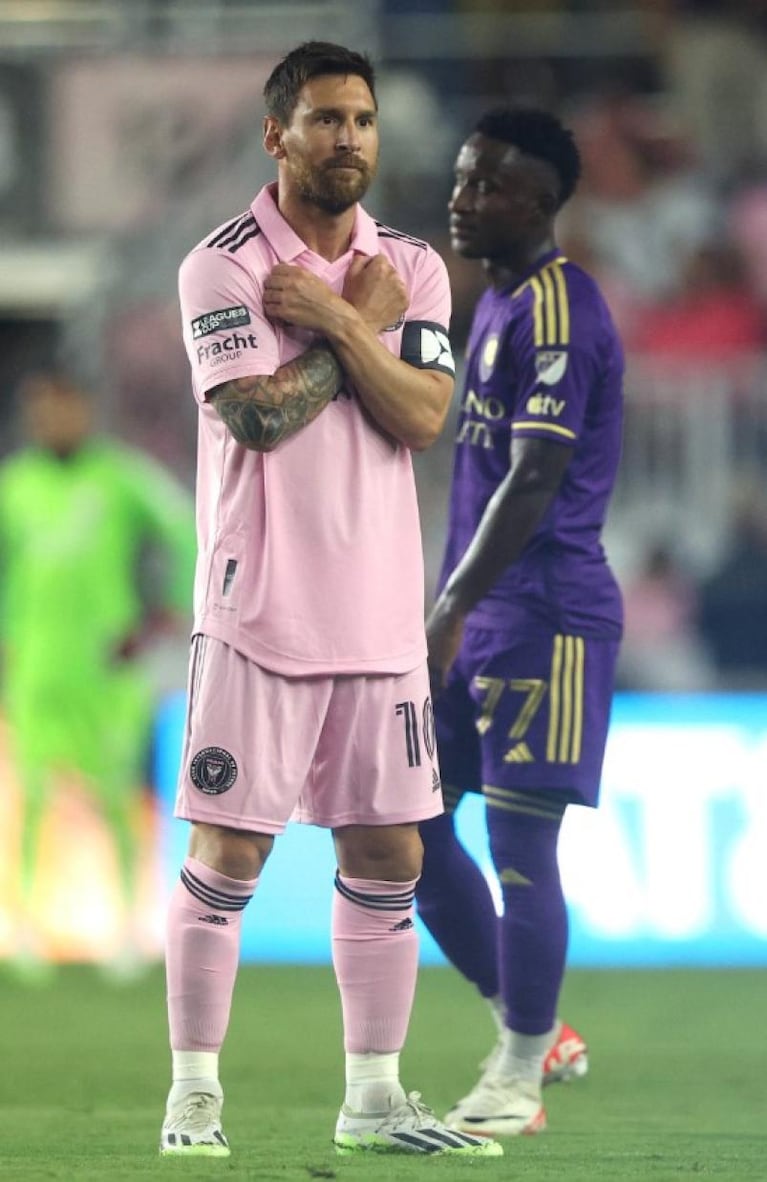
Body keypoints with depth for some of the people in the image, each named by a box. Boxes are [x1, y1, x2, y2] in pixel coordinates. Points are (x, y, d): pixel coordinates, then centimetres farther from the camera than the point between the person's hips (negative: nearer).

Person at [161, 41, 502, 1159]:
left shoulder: (412, 267, 9)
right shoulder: (223, 265, -5)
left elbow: (422, 416, -4)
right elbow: (263, 415, -17)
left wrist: (336, 316, -12)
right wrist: (363, 320, -8)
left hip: (381, 608, 5)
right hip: (260, 606, -5)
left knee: (389, 856, 7)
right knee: (229, 856, -4)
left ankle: (374, 1097, 15)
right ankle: (195, 1094, 5)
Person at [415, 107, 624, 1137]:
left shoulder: (555, 314, -15)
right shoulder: (499, 300, 16)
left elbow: (535, 482, -22)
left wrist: (451, 611, -24)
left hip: (544, 615, -10)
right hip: (483, 617, 10)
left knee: (520, 843, -6)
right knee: (410, 827, 9)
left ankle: (518, 1083, 3)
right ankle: (533, 1038, 19)